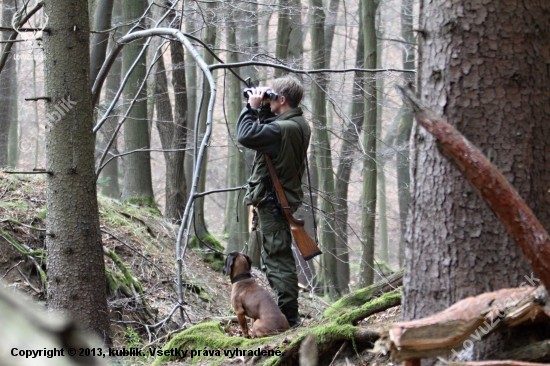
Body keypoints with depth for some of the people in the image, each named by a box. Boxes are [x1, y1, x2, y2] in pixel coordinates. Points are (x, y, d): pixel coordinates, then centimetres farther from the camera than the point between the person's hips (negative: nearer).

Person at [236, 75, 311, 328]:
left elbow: (246, 135, -25)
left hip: (273, 201, -11)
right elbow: (266, 132, 22)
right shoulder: (299, 125, 9)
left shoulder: (283, 129, -23)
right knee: (272, 259, 18)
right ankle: (287, 317, 24)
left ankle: (288, 318, -5)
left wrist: (252, 107, -13)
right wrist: (263, 109, 9)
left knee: (278, 259, -7)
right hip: (285, 198, 11)